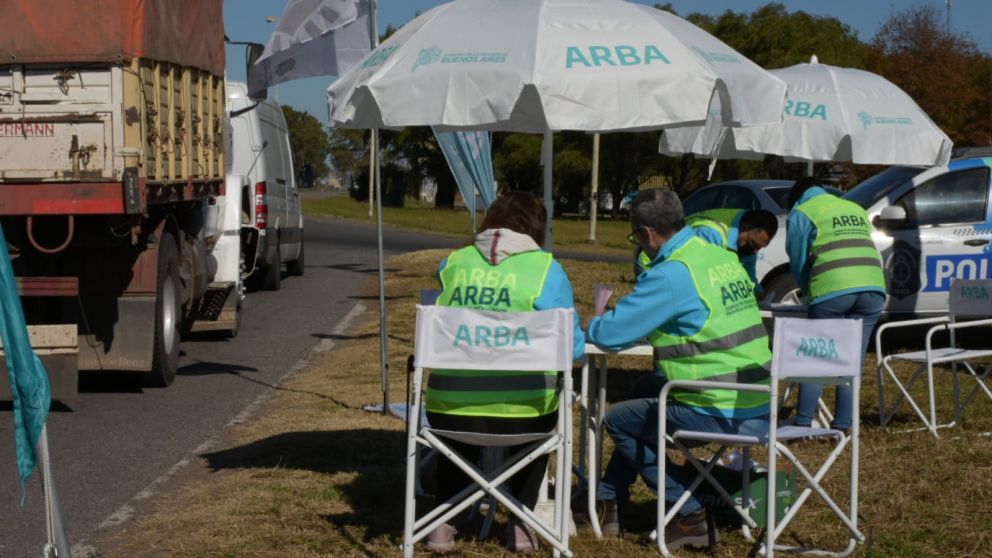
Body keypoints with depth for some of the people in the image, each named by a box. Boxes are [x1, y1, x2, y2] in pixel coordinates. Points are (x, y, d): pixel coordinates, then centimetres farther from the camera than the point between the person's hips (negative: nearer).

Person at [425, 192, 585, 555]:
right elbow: (572, 347, 0)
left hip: (450, 408, 2)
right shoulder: (545, 268, -3)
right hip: (521, 411, -2)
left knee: (457, 440, 37)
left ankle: (444, 524, 24)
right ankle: (521, 525, 27)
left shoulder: (452, 264, 6)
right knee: (545, 412, 33)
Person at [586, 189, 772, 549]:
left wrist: (592, 327, 10)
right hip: (759, 407, 9)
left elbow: (608, 334, -13)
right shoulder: (723, 257, 9)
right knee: (645, 389, 28)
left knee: (619, 419, 13)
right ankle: (609, 500, 34)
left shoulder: (671, 275, -16)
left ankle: (689, 517, 10)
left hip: (721, 417, -9)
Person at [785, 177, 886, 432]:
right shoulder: (856, 209, 29)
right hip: (872, 288, 4)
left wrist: (809, 293, 30)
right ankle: (842, 426, 8)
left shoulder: (800, 214, 13)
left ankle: (803, 424, 1)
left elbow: (798, 263, 13)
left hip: (831, 289, -4)